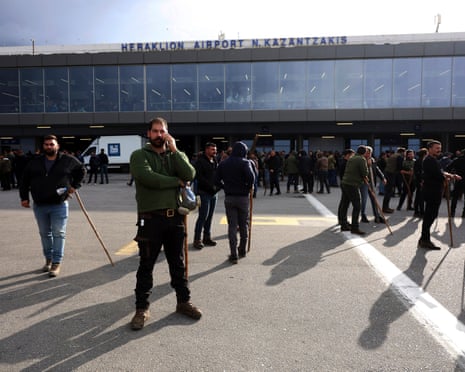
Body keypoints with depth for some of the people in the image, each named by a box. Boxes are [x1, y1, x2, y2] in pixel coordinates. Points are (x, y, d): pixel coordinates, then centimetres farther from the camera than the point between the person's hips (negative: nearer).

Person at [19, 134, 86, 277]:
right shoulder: (34, 162, 5)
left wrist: (75, 185, 5)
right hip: (39, 205, 3)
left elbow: (81, 170, 14)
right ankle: (48, 260, 28)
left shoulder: (68, 160, -1)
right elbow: (25, 180, 11)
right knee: (45, 234, 13)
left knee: (59, 234, -3)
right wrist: (24, 197, 3)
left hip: (59, 205, -3)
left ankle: (57, 263, 4)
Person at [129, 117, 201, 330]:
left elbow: (190, 175, -9)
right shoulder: (139, 155, -1)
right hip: (150, 218, -3)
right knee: (146, 265, 7)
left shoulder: (176, 155, 10)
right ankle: (142, 309, 21)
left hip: (175, 216, 4)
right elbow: (148, 178, -20)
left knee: (178, 263, 16)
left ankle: (183, 302, 31)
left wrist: (174, 149, -11)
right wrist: (177, 181, -10)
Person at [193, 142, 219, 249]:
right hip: (204, 192, -7)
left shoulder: (215, 161, 14)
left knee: (210, 216, 11)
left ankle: (207, 237, 20)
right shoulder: (200, 161, -8)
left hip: (214, 193, 7)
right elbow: (198, 176, -15)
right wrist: (211, 186, -18)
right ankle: (197, 239, 1)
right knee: (203, 216, -7)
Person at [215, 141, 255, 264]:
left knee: (232, 225, 5)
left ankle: (234, 254, 2)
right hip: (243, 197, -2)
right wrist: (249, 187, -6)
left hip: (229, 198, 2)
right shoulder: (245, 162, -7)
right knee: (243, 224, 14)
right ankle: (242, 250, 27)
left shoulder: (223, 164, 5)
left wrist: (226, 187, 12)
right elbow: (251, 177, -23)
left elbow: (217, 181, 1)